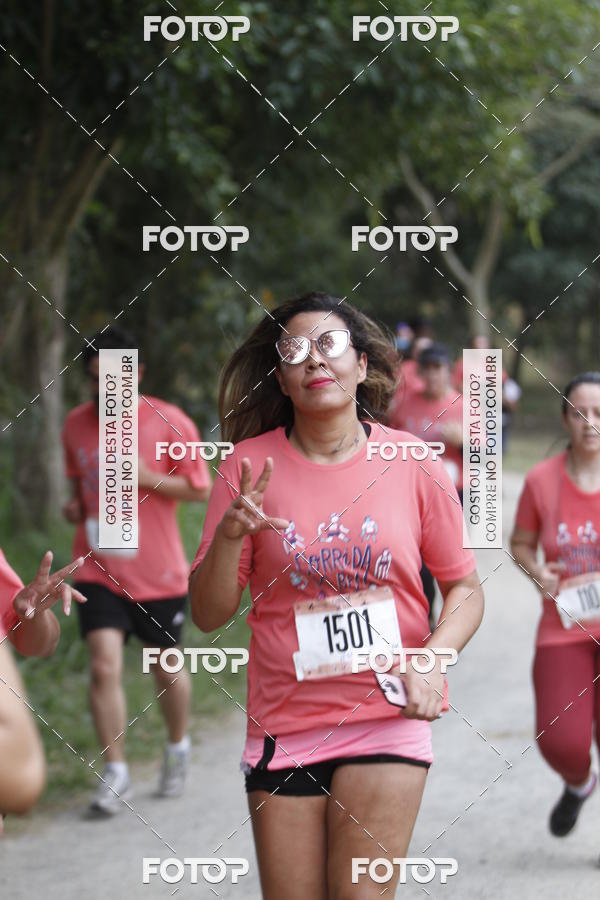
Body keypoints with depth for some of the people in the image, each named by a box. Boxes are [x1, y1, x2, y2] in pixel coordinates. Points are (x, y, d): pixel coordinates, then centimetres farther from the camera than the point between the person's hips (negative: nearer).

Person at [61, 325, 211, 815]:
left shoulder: (170, 422, -8)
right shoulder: (76, 424, 3)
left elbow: (200, 489, -4)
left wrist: (148, 478, -18)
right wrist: (75, 504, 0)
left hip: (160, 572, -2)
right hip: (99, 569, 2)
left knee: (167, 666, 12)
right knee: (104, 667, -11)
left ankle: (178, 748, 39)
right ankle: (116, 774, -3)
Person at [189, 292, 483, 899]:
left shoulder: (413, 465, -1)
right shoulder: (249, 465, -2)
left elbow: (465, 588, 7)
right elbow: (208, 615, 0)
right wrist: (228, 536, -19)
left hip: (387, 718, -1)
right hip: (283, 726, 1)